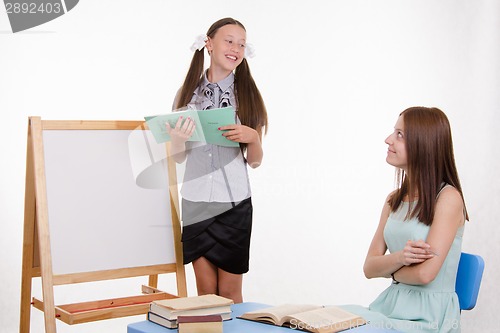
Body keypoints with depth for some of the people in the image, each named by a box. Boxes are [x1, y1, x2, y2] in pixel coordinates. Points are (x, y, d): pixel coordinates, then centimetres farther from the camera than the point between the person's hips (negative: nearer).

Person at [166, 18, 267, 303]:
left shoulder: (248, 95, 2)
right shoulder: (188, 92, 4)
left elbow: (255, 162, 4)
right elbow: (179, 157, 9)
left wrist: (252, 137, -16)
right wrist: (177, 139, -13)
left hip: (234, 203, -1)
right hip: (195, 201, 1)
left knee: (230, 293, 4)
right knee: (205, 291, 7)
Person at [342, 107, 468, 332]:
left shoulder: (448, 197, -10)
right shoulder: (395, 200, 10)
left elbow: (425, 273, -18)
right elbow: (369, 268, 6)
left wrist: (387, 268, 1)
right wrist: (399, 258, -14)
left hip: (429, 315, -6)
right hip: (390, 304, 6)